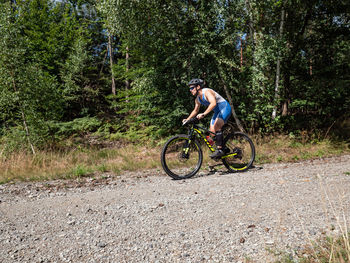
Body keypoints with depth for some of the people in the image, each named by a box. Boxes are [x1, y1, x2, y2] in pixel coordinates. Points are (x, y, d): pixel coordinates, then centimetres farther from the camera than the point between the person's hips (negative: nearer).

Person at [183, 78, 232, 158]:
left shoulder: (206, 92, -23)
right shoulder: (197, 99, 5)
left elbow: (213, 103, -40)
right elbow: (195, 110, 18)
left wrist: (203, 114, -47)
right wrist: (187, 119, 5)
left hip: (224, 107, -9)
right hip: (217, 112, 9)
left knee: (216, 126, -29)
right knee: (212, 131, 2)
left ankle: (220, 149, -23)